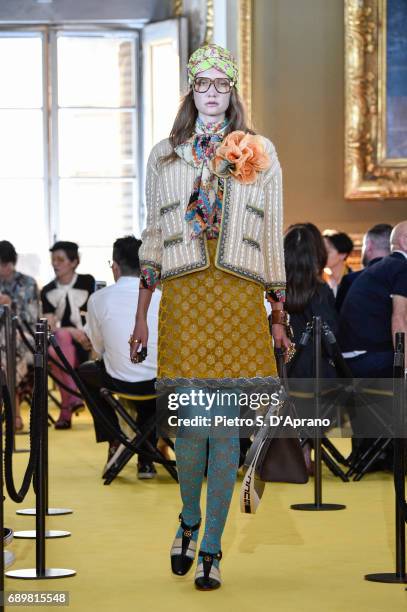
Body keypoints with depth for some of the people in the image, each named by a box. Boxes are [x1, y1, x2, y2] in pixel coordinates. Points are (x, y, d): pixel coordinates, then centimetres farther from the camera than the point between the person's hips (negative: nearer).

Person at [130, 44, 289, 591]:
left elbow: (273, 238, 10)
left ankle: (211, 547, 5)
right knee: (189, 419, -3)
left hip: (238, 299, 0)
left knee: (225, 424, -2)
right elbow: (153, 237, 12)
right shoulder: (165, 156, 12)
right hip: (183, 296, 0)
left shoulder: (260, 154, 10)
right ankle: (189, 521, 23)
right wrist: (141, 317, 8)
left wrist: (278, 317, 8)